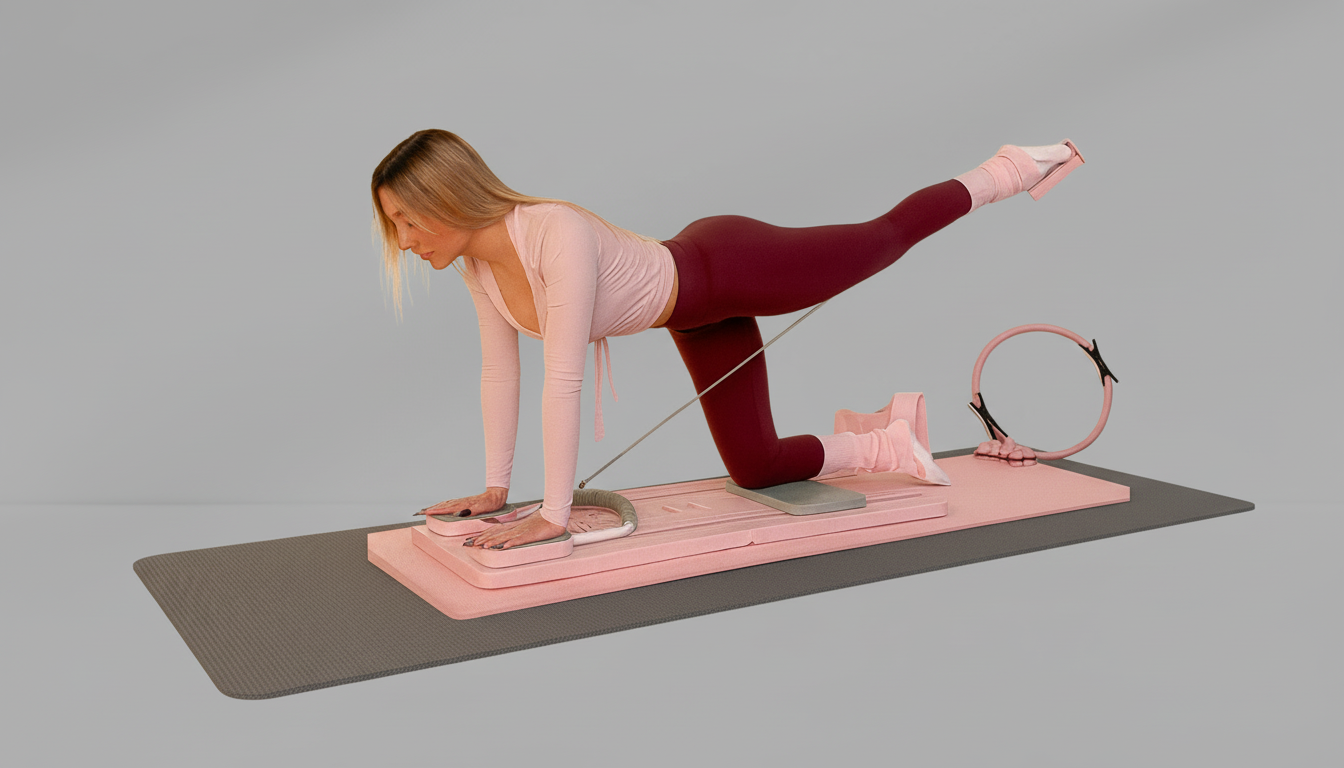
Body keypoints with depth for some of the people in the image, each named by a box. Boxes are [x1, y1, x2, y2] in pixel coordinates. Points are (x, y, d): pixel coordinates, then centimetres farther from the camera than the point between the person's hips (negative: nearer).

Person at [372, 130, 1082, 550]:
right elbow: (499, 371, -2)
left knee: (887, 237, 16)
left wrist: (553, 516, -35)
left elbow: (563, 381, -40)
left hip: (731, 270, -7)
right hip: (699, 318, 7)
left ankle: (1008, 171, 40)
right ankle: (890, 448, 32)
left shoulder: (558, 236, -39)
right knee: (756, 470, 12)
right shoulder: (476, 262, -12)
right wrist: (496, 489, 1)